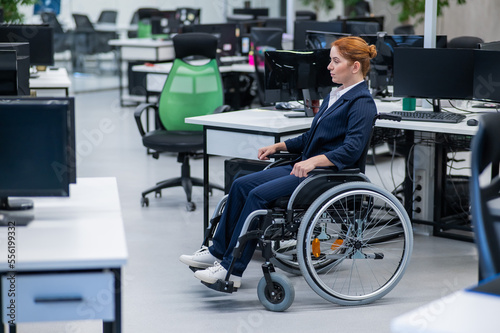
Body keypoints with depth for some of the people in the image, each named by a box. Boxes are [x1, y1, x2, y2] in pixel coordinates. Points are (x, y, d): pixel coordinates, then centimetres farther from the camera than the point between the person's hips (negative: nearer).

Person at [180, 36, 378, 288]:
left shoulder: (362, 102, -12)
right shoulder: (335, 94, 18)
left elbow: (352, 149, -24)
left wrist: (314, 161, -32)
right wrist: (279, 146, 17)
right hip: (305, 167, 10)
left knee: (260, 194, -23)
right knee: (242, 185, -3)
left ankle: (231, 270, -18)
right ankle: (218, 251, 3)